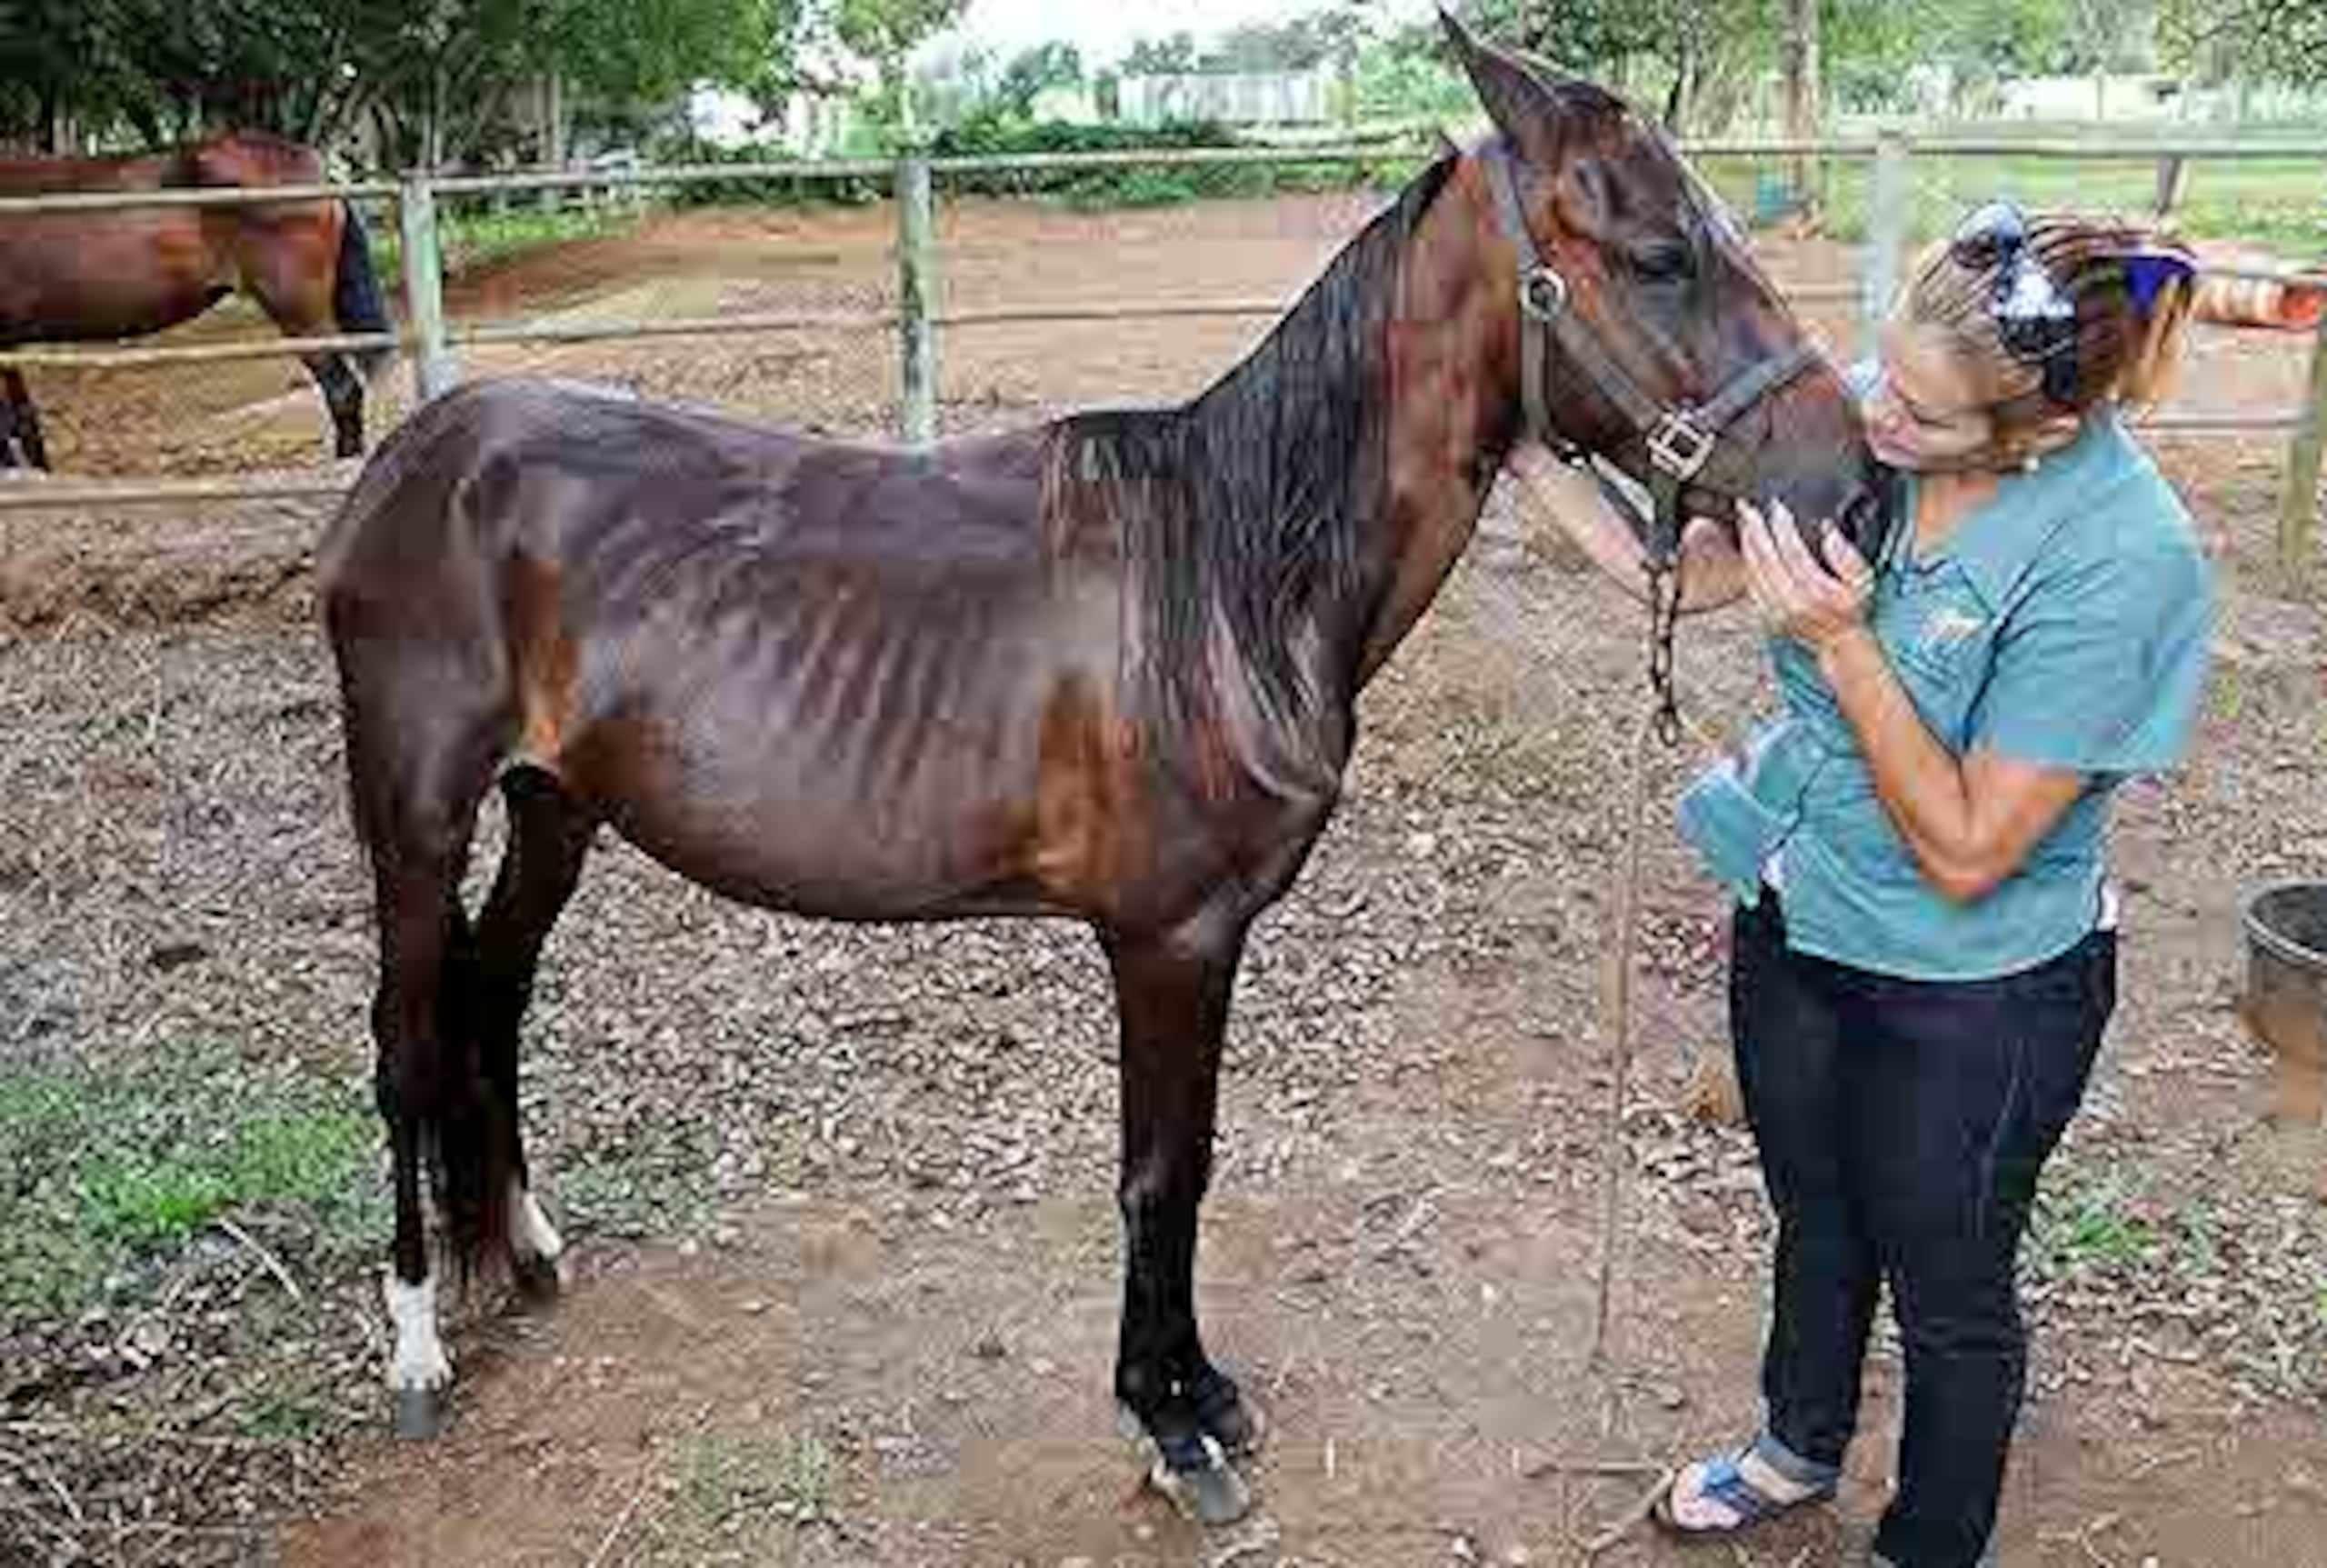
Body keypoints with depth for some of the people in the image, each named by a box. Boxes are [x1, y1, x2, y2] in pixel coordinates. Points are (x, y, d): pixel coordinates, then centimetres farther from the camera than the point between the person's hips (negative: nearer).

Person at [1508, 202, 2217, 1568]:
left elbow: (1967, 854, -27)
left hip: (1972, 993, -6)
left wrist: (1841, 640, -35)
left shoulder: (2122, 560, -30)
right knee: (1816, 1225, 29)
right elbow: (1680, 571, -3)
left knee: (1948, 1292, 18)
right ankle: (1802, 1447, 58)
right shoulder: (1857, 414, -14)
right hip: (1795, 918, 6)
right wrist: (1524, 447, -16)